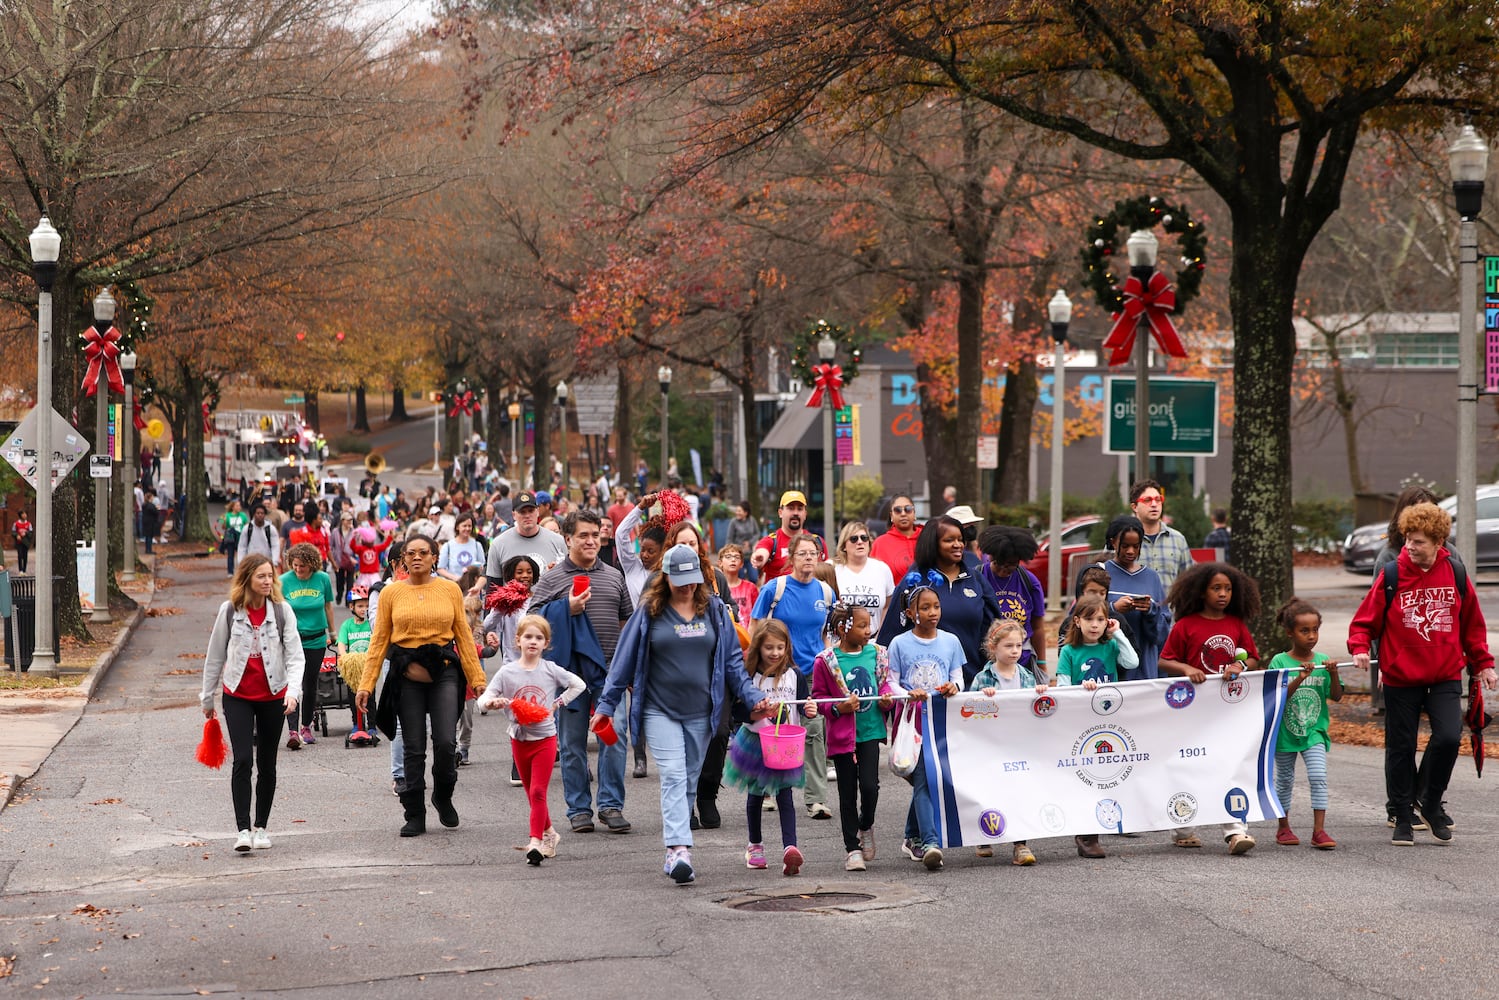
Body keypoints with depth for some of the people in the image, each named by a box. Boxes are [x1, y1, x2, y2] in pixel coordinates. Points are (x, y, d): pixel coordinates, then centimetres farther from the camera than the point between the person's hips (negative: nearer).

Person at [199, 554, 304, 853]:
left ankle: (261, 827, 21)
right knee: (242, 760, -14)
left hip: (272, 696, 1)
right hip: (237, 696, -1)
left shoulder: (281, 611, -4)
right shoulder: (230, 610, -4)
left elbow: (295, 655, -6)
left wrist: (292, 691, -22)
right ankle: (243, 829, -16)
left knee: (267, 764, 9)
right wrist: (207, 698, 11)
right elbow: (215, 656, 6)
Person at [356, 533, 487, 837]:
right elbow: (379, 640, 4)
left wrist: (477, 678, 4)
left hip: (444, 673, 0)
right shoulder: (391, 593, 4)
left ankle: (443, 797, 17)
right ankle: (415, 817, 13)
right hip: (408, 677, 0)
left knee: (446, 743, -11)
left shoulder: (450, 589, 5)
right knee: (414, 749, 2)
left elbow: (464, 635, 7)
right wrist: (366, 684, 0)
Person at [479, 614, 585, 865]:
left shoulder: (550, 670, -5)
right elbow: (484, 699, -8)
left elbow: (579, 685, 7)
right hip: (519, 739, 3)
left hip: (545, 738, -3)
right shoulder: (507, 672, -4)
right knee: (531, 794, 13)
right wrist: (493, 701, -31)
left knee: (538, 792, -12)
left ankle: (536, 842, -15)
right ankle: (549, 833, 32)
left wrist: (557, 704, -1)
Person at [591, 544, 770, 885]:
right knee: (673, 776, -16)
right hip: (659, 711, -3)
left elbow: (733, 661, 10)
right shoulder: (649, 611, 0)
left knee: (689, 781, 8)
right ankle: (679, 849, -27)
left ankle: (676, 853, 18)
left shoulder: (714, 610, 6)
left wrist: (753, 697, 0)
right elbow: (625, 661, 3)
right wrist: (606, 705, 3)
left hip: (700, 712, 3)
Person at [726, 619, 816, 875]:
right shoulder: (750, 677, -7)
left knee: (784, 796, -8)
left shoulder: (793, 676, -1)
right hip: (755, 741, 0)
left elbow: (804, 706, 3)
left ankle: (789, 848, -19)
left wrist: (811, 709, -19)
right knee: (755, 796, 15)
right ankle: (755, 846, 32)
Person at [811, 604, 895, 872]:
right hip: (842, 735, -2)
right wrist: (838, 707, -16)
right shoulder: (826, 661, -8)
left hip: (871, 731, 2)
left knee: (870, 786, -7)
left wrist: (887, 699, -4)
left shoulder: (876, 653, 3)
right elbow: (818, 696, -1)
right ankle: (852, 847, 17)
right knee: (848, 793, 6)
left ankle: (865, 826, 24)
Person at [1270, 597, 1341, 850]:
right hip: (1286, 731, -1)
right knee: (1285, 780, 12)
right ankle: (1283, 828, 28)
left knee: (1318, 777, -14)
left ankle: (1319, 830, -13)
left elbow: (1336, 697, -2)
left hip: (1314, 731, 1)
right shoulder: (1280, 662, -7)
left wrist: (1334, 675, -19)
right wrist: (1299, 679, -28)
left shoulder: (1323, 660, 0)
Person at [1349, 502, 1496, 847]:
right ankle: (1403, 819, 21)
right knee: (1400, 749, 6)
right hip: (1400, 678, 0)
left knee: (1449, 736, -17)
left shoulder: (1456, 575, 0)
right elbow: (1366, 618, -1)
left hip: (1446, 677, 0)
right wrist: (1360, 646, -19)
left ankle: (1430, 801, 7)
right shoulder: (1392, 576, -6)